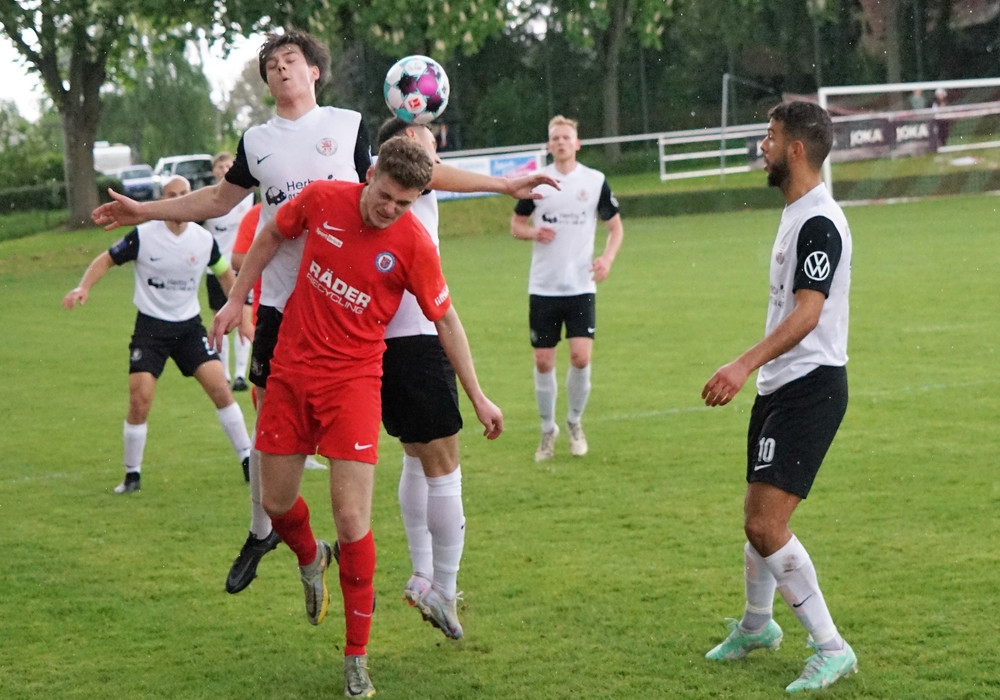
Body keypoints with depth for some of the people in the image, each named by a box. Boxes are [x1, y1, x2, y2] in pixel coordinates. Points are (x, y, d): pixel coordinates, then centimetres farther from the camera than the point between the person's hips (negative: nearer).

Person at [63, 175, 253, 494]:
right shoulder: (143, 236, -12)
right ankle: (132, 475, 7)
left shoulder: (204, 240, -4)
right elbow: (106, 259, -2)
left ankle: (248, 461, 5)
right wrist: (83, 287, -18)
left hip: (189, 326, 2)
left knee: (221, 390, -8)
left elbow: (225, 273, 14)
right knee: (139, 402, -10)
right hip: (150, 327, -2)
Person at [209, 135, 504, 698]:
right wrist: (237, 300, 12)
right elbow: (273, 235, 13)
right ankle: (311, 558, 48)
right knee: (277, 504, 10)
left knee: (352, 521, -9)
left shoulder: (415, 244, -13)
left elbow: (445, 320, -1)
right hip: (291, 371, 3)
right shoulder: (322, 200, -8)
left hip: (354, 381, -3)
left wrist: (478, 398, 2)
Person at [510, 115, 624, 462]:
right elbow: (516, 225, 11)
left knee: (581, 357, -12)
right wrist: (533, 231, -12)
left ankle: (575, 421, 12)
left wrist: (608, 257, -9)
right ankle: (548, 429, 20)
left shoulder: (595, 181, 1)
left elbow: (615, 225, 9)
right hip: (543, 287, 1)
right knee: (543, 362, 2)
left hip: (581, 286, -1)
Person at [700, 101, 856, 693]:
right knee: (759, 517, 20)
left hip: (809, 389, -10)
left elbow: (807, 313, -29)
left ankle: (832, 650, -8)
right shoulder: (798, 213, 14)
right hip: (781, 386, 10)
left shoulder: (819, 223, -18)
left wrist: (745, 365, -39)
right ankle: (756, 625, 41)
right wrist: (755, 370, 31)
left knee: (766, 527, -16)